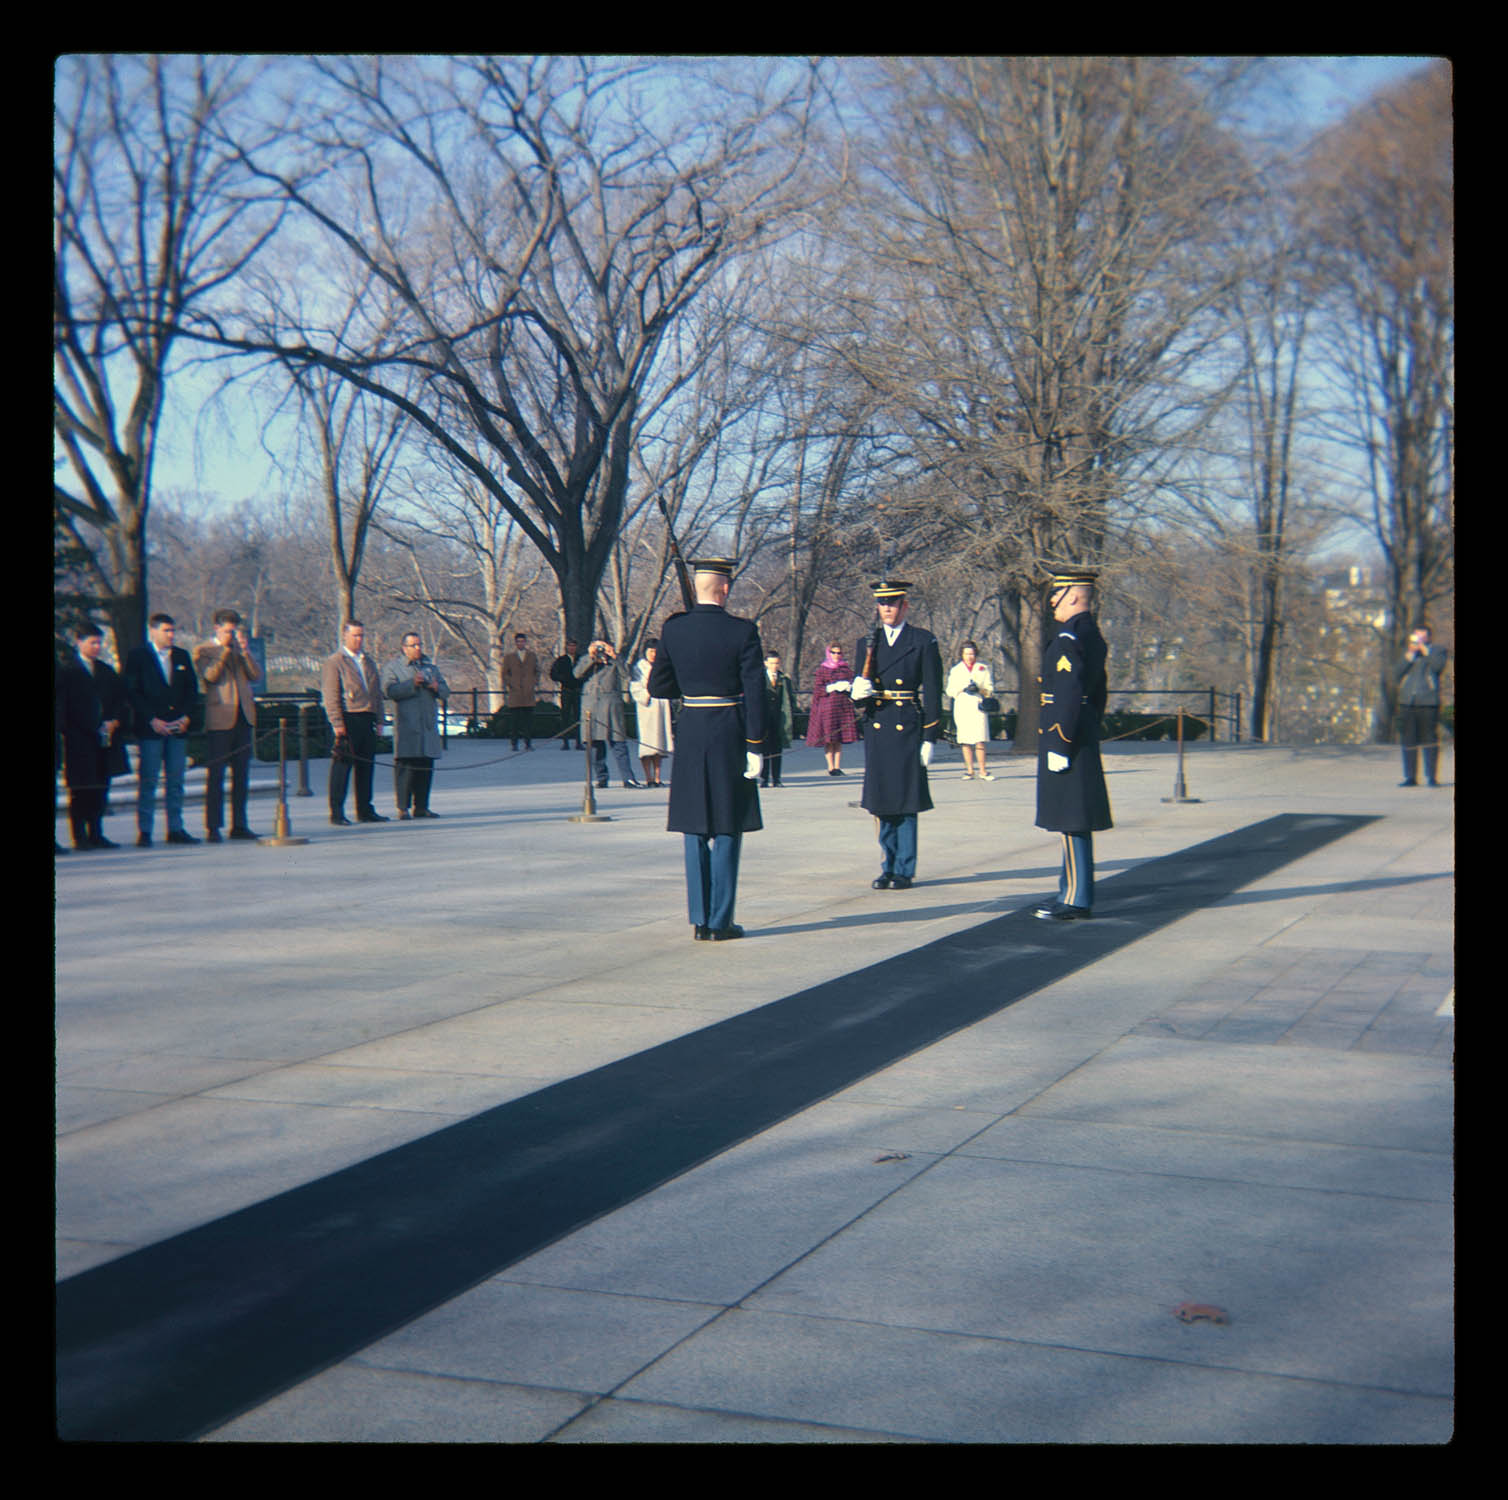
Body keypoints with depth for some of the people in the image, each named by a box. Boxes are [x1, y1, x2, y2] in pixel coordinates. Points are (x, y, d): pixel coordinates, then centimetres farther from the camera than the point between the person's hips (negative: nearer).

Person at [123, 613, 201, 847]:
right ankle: (144, 832, -1)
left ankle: (176, 829, 11)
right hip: (150, 729, -4)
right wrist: (152, 720, -11)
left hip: (178, 728, 4)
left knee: (175, 780, 6)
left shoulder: (182, 656, 14)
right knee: (147, 781, -4)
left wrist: (187, 716, -1)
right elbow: (133, 693, -4)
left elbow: (192, 689, 14)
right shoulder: (137, 657, 1)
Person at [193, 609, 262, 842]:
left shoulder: (241, 649, 17)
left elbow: (257, 676, 5)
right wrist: (225, 649, -13)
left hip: (244, 717, 5)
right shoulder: (203, 651, 2)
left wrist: (245, 651, -5)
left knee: (241, 774, 7)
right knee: (216, 774, -4)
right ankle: (213, 828, -2)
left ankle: (239, 825, 13)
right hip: (220, 718, -5)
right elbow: (210, 676, -15)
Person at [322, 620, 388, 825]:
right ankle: (337, 813, -2)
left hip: (367, 719, 7)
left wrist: (379, 719, 16)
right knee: (342, 766, -5)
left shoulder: (368, 662, 20)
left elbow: (377, 692, 23)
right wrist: (337, 723, -14)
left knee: (366, 766, 9)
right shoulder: (334, 662, -1)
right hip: (348, 718, -7)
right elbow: (330, 695, -7)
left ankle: (365, 810, 16)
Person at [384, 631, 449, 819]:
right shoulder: (393, 667, 6)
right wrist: (412, 684, -17)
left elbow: (445, 692, 17)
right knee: (405, 766, -9)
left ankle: (421, 807, 12)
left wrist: (436, 687, -4)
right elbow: (390, 690, -10)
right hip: (406, 724, -5)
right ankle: (402, 808, -6)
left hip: (428, 724, 5)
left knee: (426, 767, 6)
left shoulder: (431, 667, 22)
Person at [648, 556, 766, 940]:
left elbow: (658, 686, 4)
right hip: (730, 736, -3)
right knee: (727, 832, 5)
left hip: (690, 735, 3)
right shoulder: (743, 631, -9)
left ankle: (700, 921, 11)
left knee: (694, 832, 11)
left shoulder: (673, 629, -1)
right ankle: (720, 921, 5)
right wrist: (755, 747, -6)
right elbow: (755, 693, -10)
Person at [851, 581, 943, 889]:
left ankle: (905, 870, 4)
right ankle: (888, 868, 16)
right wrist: (858, 691, -11)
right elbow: (858, 692, 14)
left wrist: (930, 737, -7)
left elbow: (932, 693, -2)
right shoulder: (867, 643, 12)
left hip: (908, 730, -4)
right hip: (875, 730, 4)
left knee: (906, 802, -3)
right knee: (883, 803, 7)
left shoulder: (924, 642, 1)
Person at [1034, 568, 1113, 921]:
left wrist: (1058, 746, -21)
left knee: (1071, 823, -6)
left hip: (1064, 735, -10)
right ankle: (1075, 894, 21)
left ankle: (1075, 902, -3)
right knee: (1076, 821, 14)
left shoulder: (1067, 639, -16)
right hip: (1084, 737, 10)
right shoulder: (1093, 636, 16)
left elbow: (1069, 696, -22)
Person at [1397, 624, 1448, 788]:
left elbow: (1438, 666, -10)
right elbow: (1400, 671, 6)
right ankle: (1410, 777, 10)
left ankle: (1430, 777, 0)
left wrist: (1424, 649, -6)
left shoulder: (1437, 651, 10)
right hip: (1407, 701, 3)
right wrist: (1410, 653, -4)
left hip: (1428, 702, -3)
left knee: (1429, 740, -5)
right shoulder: (1406, 651, 19)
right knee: (1408, 741, 4)